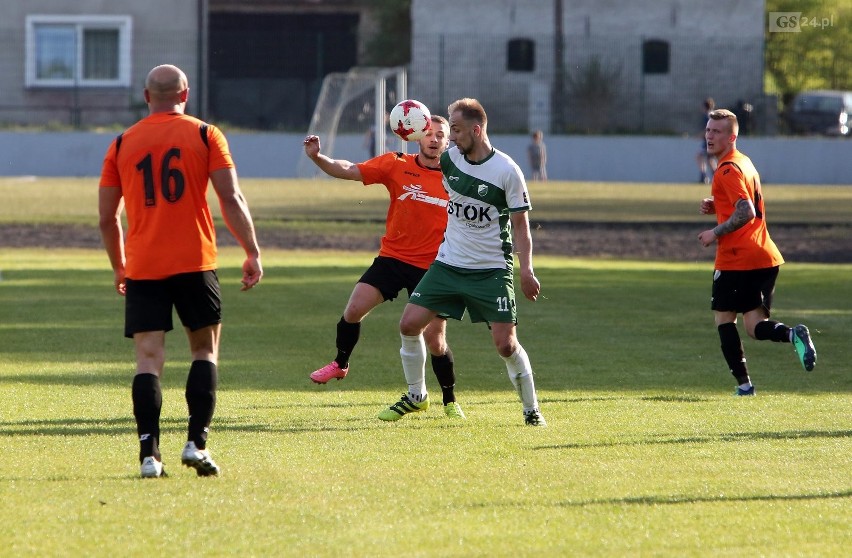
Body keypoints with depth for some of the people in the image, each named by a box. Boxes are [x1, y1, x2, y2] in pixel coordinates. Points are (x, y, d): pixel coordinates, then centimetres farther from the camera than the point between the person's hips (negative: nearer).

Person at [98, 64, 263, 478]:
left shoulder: (122, 144, 8)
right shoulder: (205, 135, 2)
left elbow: (107, 217, 11)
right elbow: (231, 199, -5)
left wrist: (119, 267, 24)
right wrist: (253, 253, 2)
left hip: (142, 268, 1)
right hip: (194, 263, -1)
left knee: (149, 358, 0)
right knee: (205, 350, 11)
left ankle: (149, 453, -11)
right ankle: (196, 443, -2)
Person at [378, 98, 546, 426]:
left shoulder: (506, 170, -12)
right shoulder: (449, 158, 1)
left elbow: (521, 224, -7)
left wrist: (526, 270, -16)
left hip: (492, 271, -5)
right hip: (448, 264, 5)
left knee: (506, 344, -10)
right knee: (409, 324, -4)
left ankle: (532, 410, 9)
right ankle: (416, 396, 16)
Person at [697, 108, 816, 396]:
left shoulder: (727, 170, -12)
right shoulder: (744, 162, 18)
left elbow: (747, 212, -23)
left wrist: (716, 233, -12)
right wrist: (715, 207, 15)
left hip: (735, 259, -8)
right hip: (765, 257, 8)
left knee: (724, 319, 2)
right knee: (756, 326, 6)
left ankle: (743, 383, -6)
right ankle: (793, 335, -22)